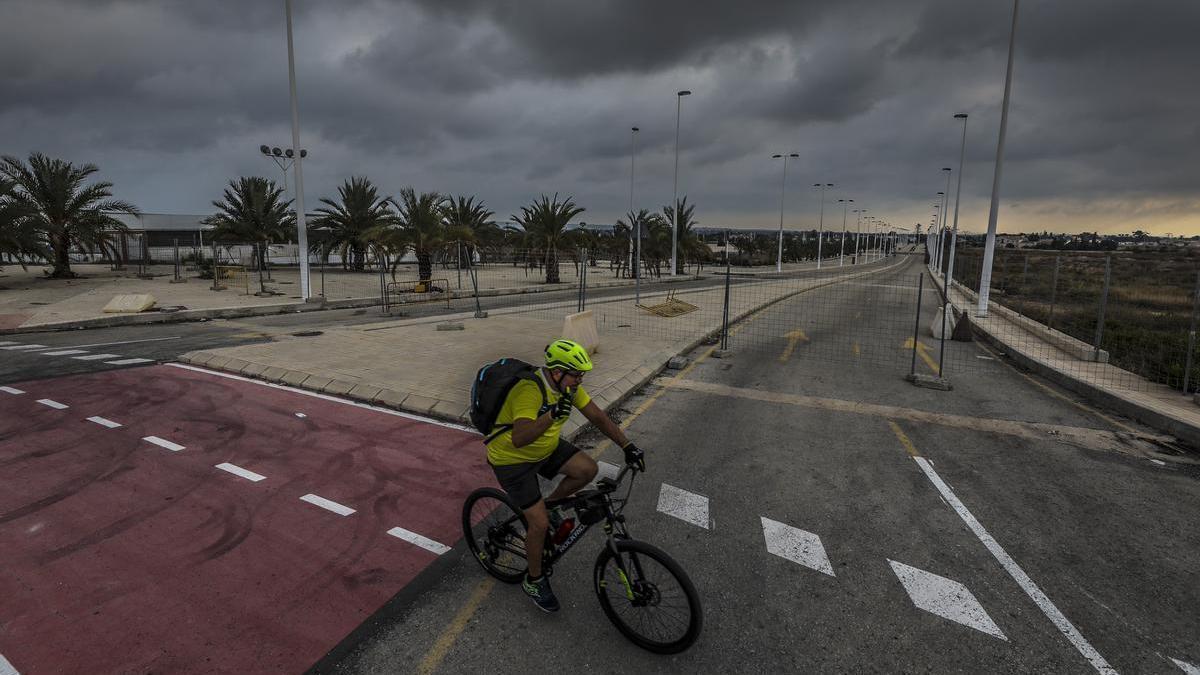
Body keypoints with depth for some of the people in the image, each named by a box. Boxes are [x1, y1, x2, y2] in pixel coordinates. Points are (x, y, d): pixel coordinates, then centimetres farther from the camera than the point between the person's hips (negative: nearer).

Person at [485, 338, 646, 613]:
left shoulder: (568, 386, -10)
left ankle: (549, 505, 14)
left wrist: (627, 446, -13)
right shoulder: (530, 390, -34)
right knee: (540, 524, -9)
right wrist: (552, 414, -56)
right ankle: (534, 580, 18)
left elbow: (598, 416, -6)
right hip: (512, 459, -7)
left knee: (588, 469, -12)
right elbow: (520, 439, -44)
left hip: (546, 448, 7)